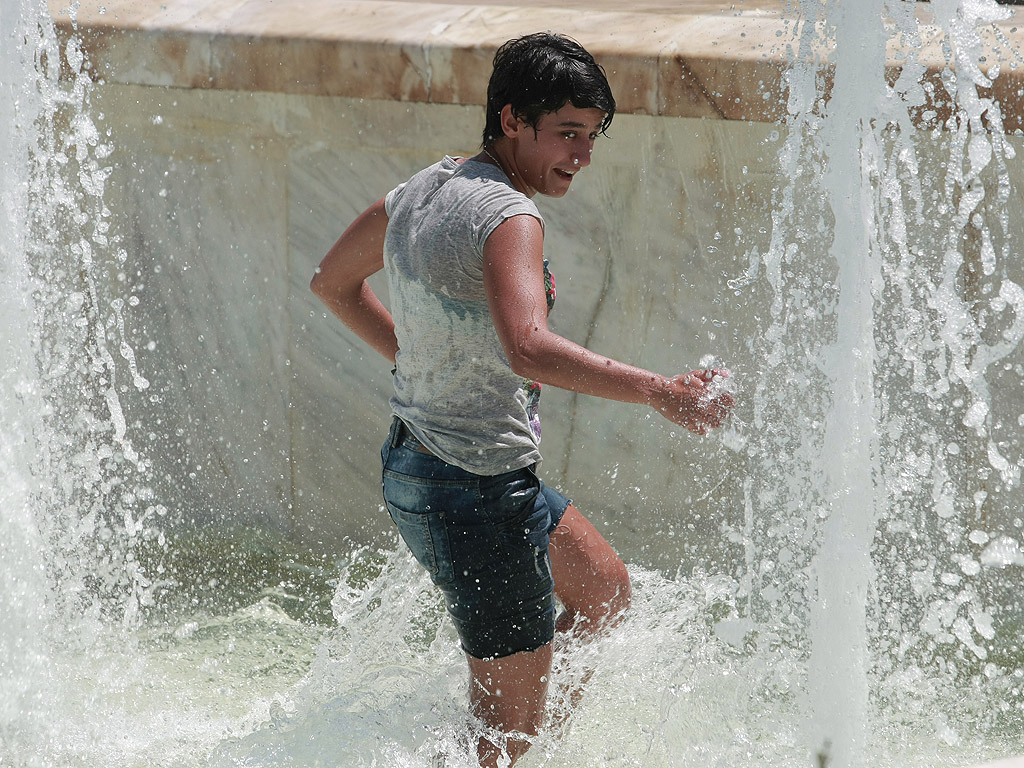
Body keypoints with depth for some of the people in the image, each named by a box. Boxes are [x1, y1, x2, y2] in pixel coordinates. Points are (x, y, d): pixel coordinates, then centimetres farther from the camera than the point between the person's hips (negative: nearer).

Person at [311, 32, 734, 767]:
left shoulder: (422, 190, 6)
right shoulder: (508, 218, -24)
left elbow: (334, 281, 22)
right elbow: (529, 350, -41)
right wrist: (660, 391, -43)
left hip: (417, 456, 10)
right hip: (480, 491, -10)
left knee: (606, 592, 26)